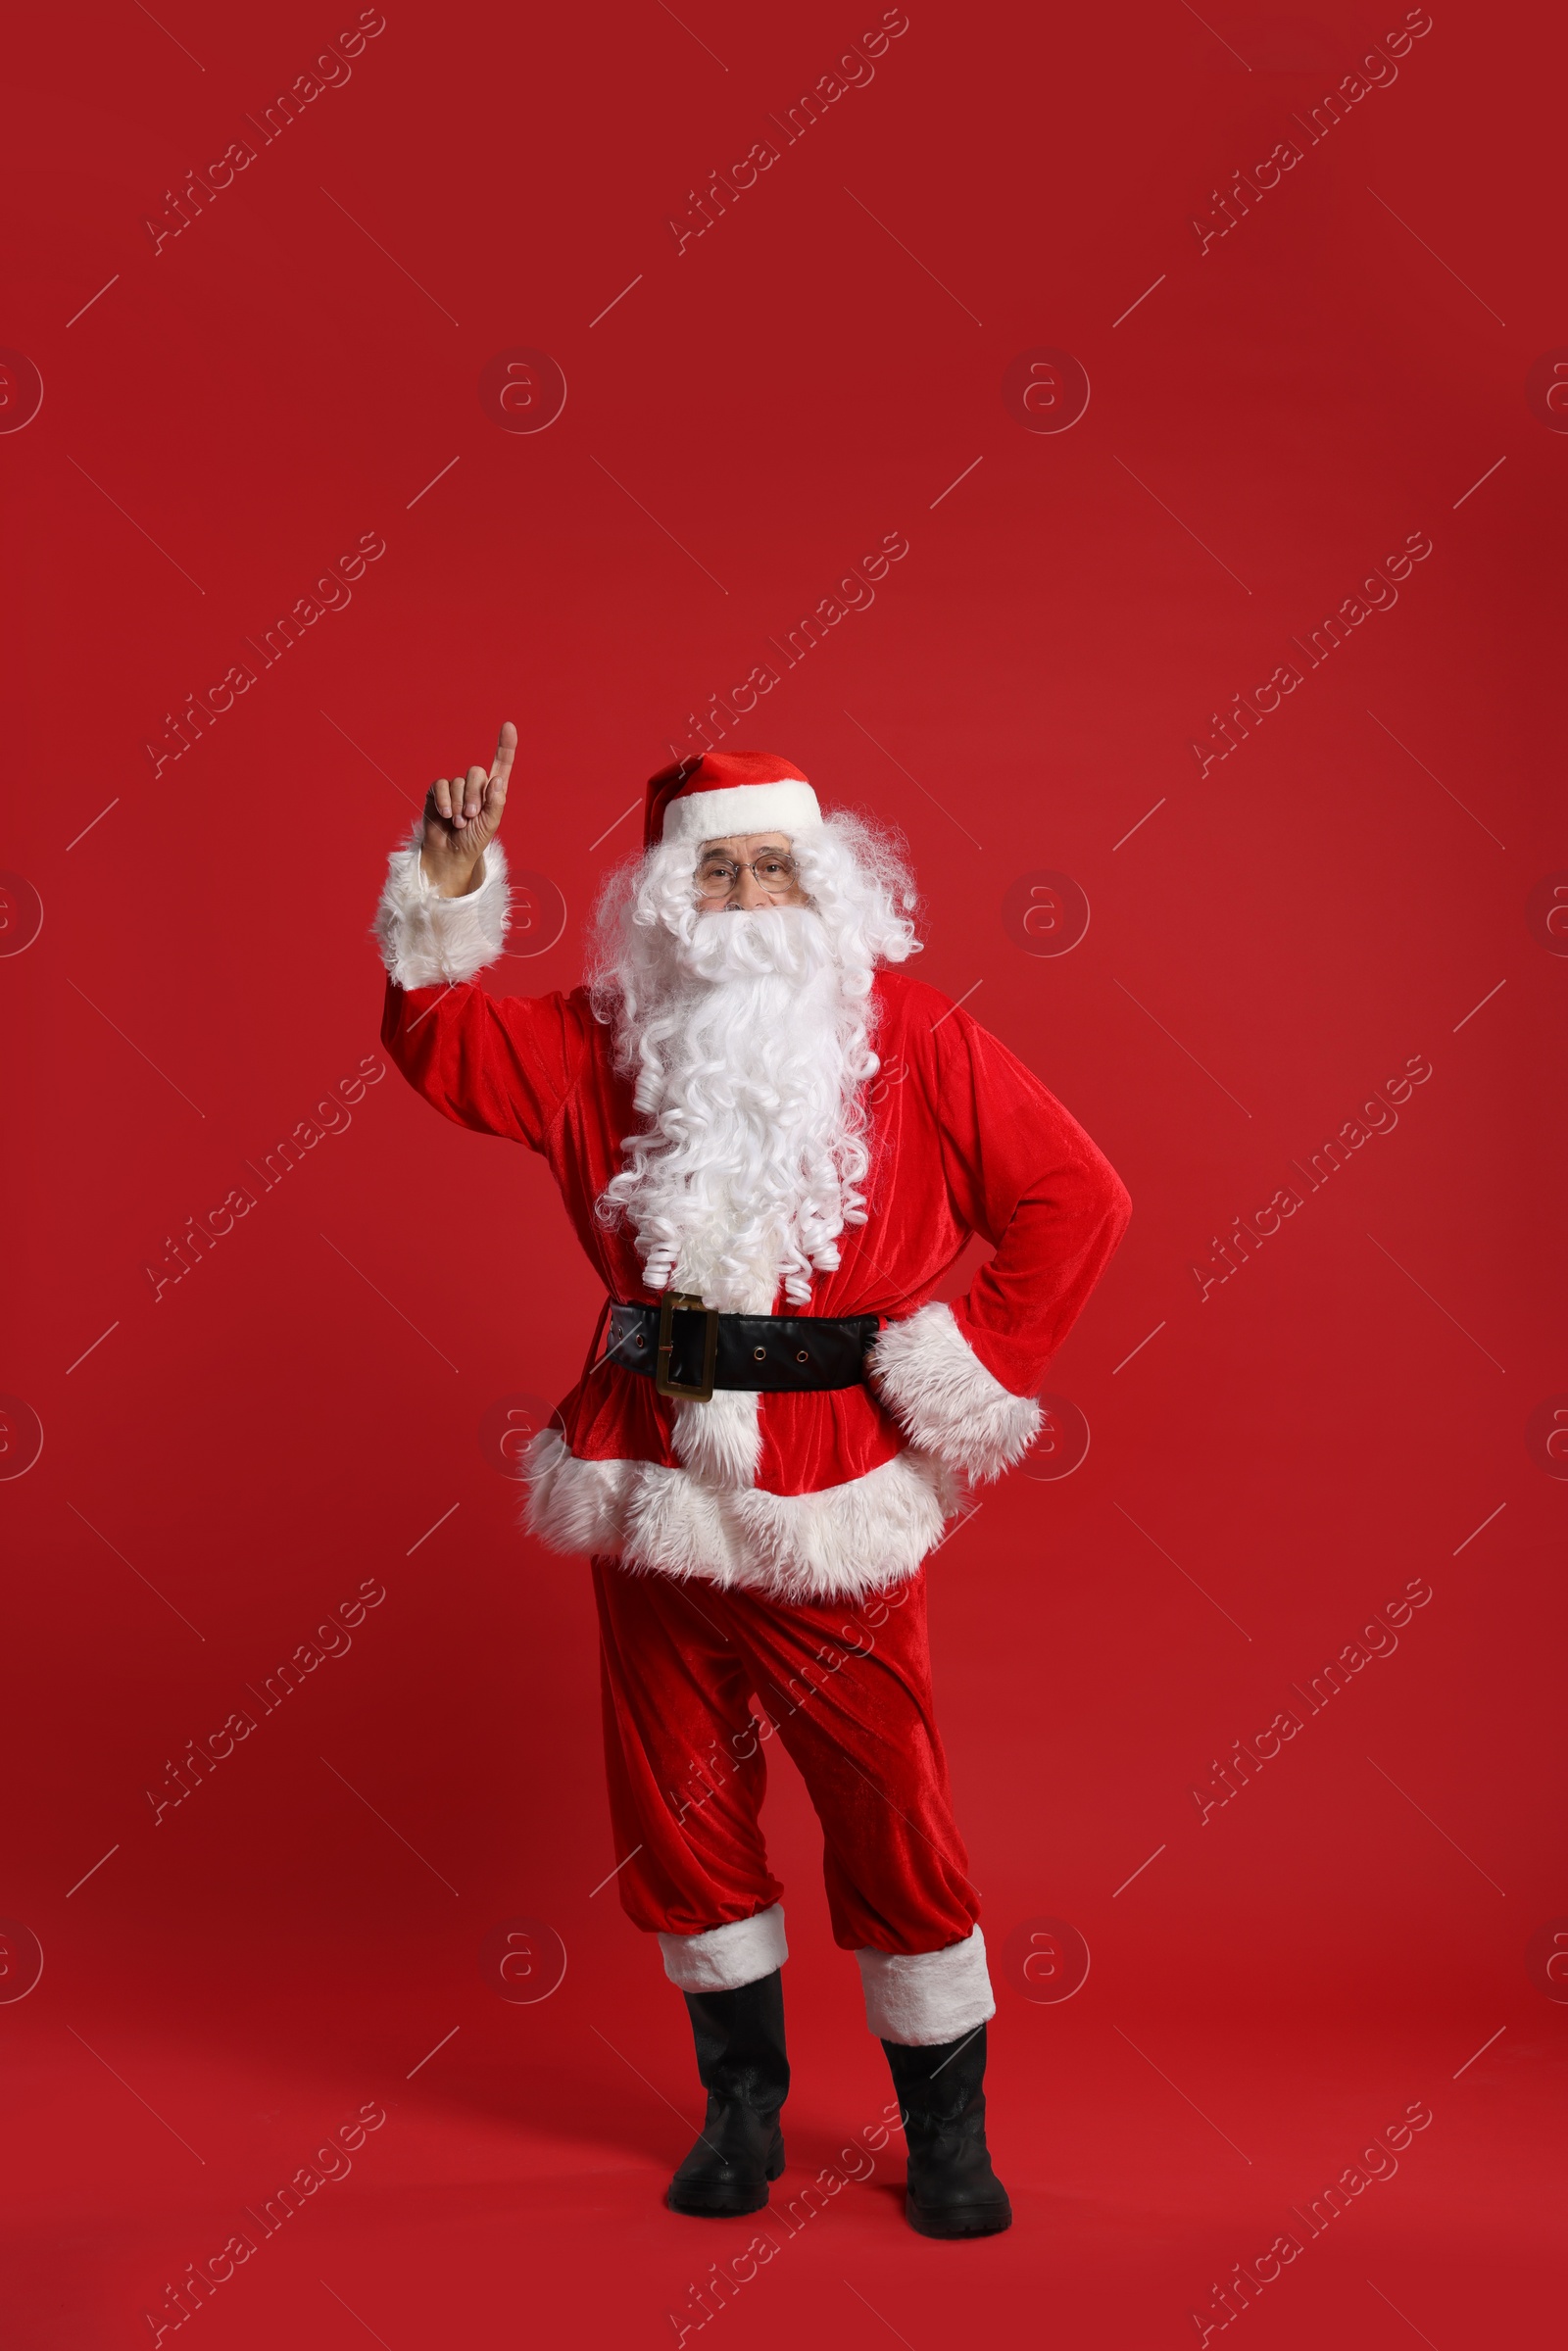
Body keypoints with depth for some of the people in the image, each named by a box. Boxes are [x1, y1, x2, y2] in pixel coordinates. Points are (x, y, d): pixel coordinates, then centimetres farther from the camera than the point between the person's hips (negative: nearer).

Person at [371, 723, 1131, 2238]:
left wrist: (975, 1369, -5)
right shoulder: (605, 1045, 8)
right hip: (651, 1487, 4)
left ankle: (948, 2135, 20)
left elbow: (1073, 1201, -1)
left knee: (893, 1822, 1)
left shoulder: (912, 1040, -1)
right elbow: (442, 1043, 2)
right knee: (676, 1814, 11)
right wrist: (449, 879, -12)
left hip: (831, 1505, -3)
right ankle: (741, 2104, 31)